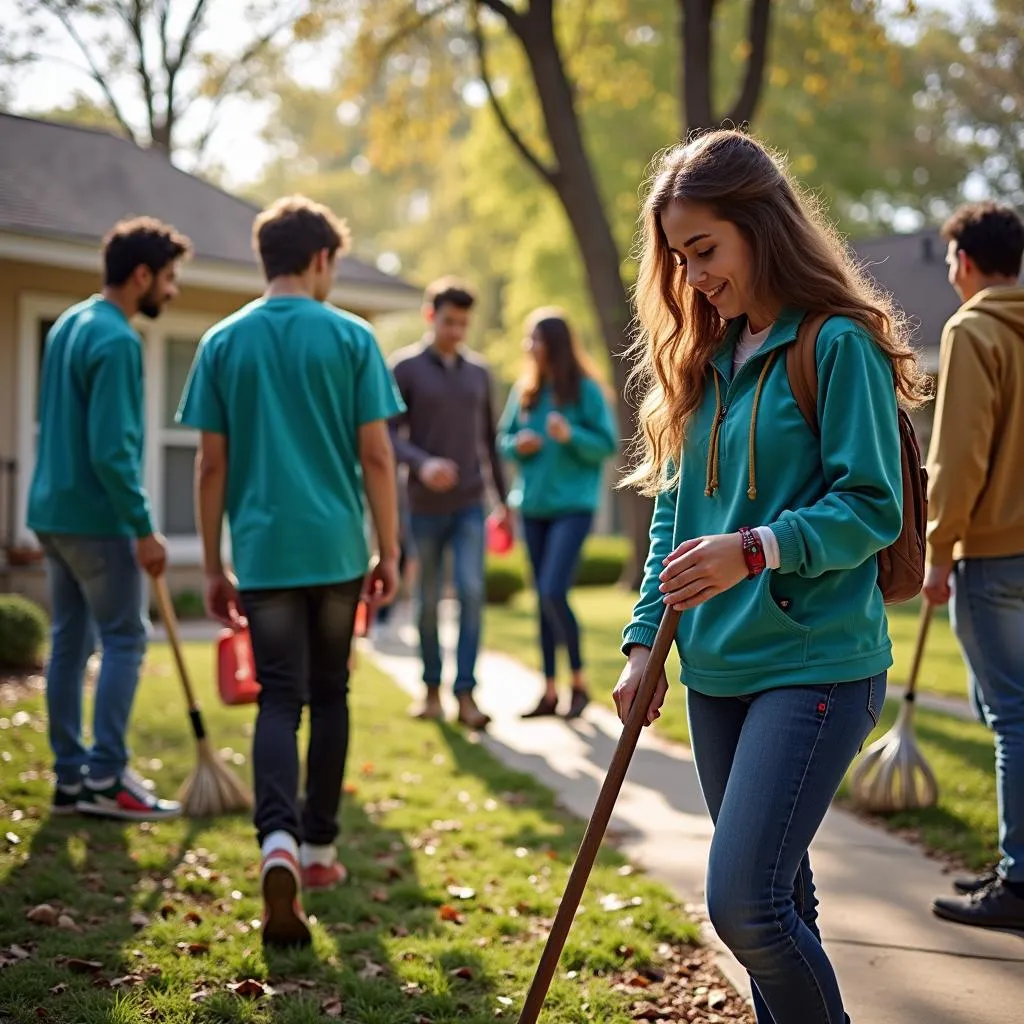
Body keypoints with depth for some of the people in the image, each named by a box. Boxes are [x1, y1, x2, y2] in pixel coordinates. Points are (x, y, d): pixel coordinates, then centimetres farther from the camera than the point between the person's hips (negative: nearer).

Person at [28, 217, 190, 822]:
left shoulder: (69, 324, 14)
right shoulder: (117, 340, -17)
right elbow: (112, 450, -22)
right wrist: (144, 530, -18)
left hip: (54, 511, 9)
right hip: (97, 518, -9)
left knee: (70, 642, 10)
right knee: (125, 641, -2)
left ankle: (71, 777, 15)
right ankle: (106, 778, 0)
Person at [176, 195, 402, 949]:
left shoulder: (224, 342, 4)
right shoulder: (350, 337, -1)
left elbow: (212, 464, 3)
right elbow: (376, 456, -3)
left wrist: (213, 566, 10)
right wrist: (390, 552, 5)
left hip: (263, 549, 1)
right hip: (336, 547, -1)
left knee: (279, 699, 1)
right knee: (329, 696, 13)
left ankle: (279, 843, -22)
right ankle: (318, 849, 21)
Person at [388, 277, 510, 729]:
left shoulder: (479, 371, 10)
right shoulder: (405, 368, -2)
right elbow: (389, 436, -9)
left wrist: (503, 500, 17)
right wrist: (422, 463, -28)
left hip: (470, 505, 2)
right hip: (425, 505, -2)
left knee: (471, 591, -11)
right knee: (429, 600, 8)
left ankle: (466, 693, -7)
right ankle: (432, 688, 22)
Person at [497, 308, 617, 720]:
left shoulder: (585, 389, -7)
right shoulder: (525, 390, 7)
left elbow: (608, 445, -7)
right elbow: (503, 437, 14)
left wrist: (570, 436, -22)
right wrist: (517, 445, -7)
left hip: (573, 505, -5)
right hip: (534, 504, 5)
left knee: (554, 592, -15)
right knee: (543, 598, 9)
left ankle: (579, 681, 3)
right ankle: (549, 691, 17)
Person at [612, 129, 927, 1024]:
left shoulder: (839, 343, -8)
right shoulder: (706, 360, 13)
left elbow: (872, 508, -13)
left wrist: (755, 550, -26)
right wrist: (644, 642, 7)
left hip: (815, 665, -7)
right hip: (718, 669, 7)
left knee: (742, 901, -13)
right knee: (777, 900, 14)